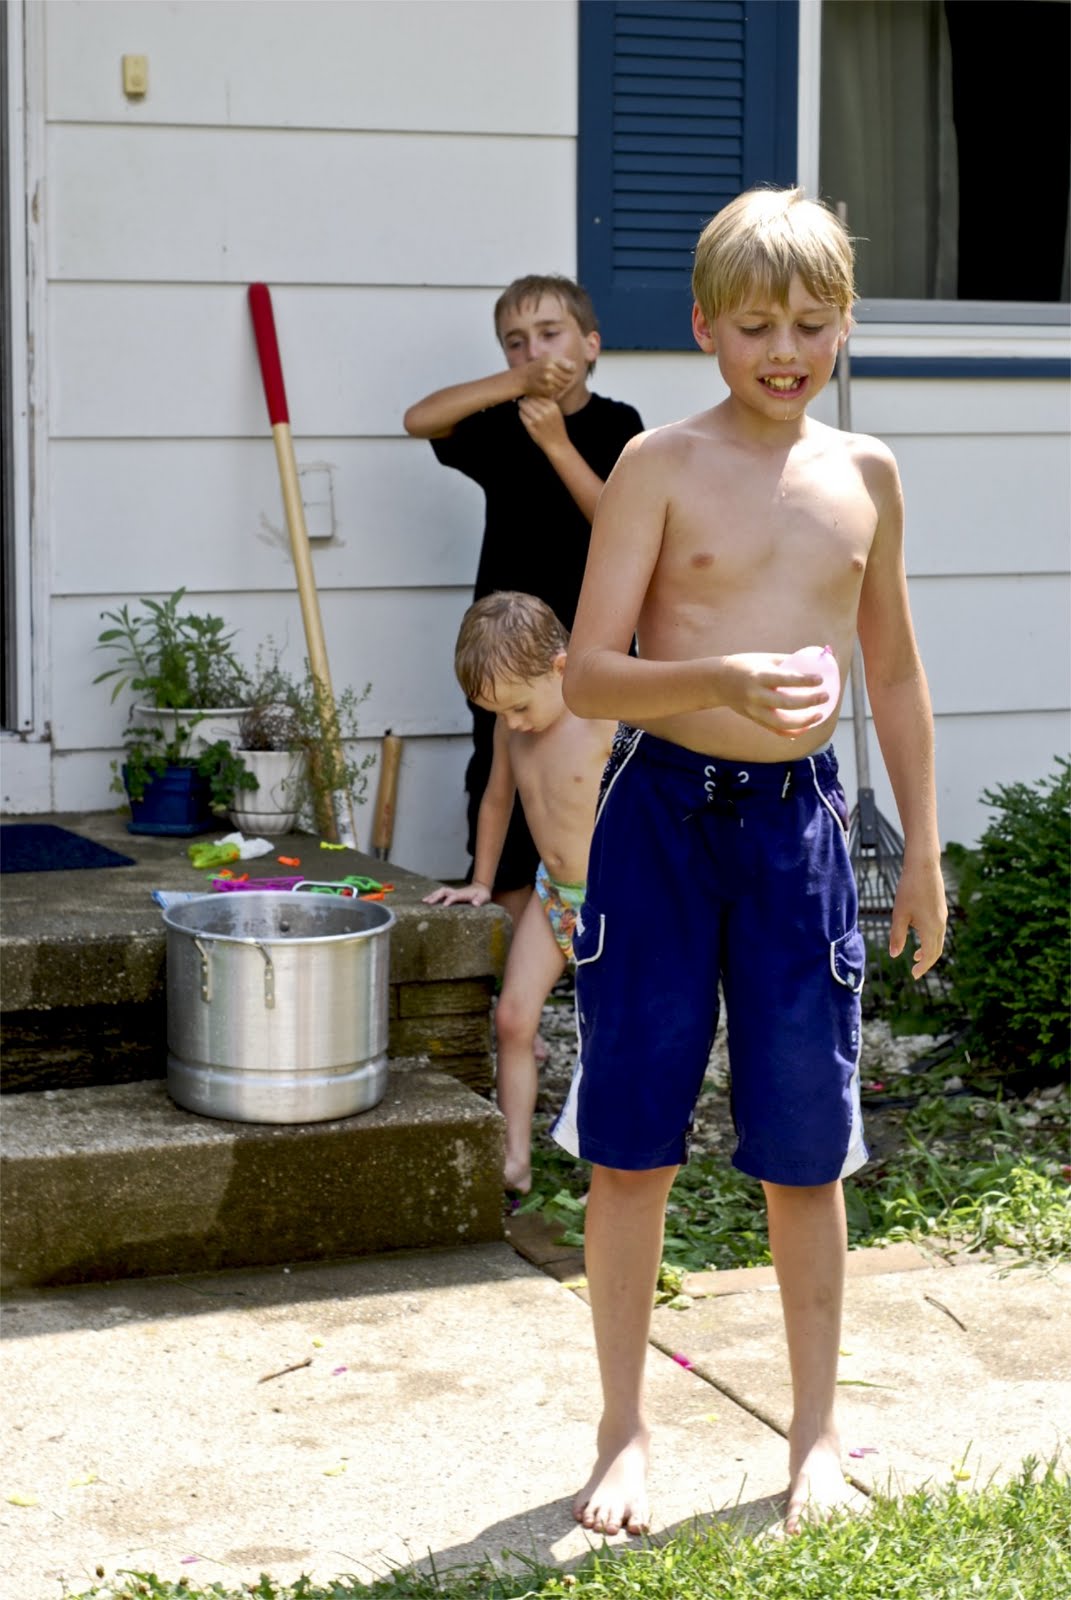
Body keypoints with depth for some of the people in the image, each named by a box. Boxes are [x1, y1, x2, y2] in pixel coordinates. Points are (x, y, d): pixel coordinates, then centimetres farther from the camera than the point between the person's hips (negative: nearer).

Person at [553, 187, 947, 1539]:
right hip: (663, 814, -2)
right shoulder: (662, 465, -4)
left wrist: (922, 845, 15)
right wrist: (720, 681, -27)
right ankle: (624, 1432, 20)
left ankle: (816, 1432, 24)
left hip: (799, 821, 2)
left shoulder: (865, 473, 7)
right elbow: (587, 678, -9)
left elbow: (894, 670, 17)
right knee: (630, 1144, 4)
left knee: (805, 1147, 7)